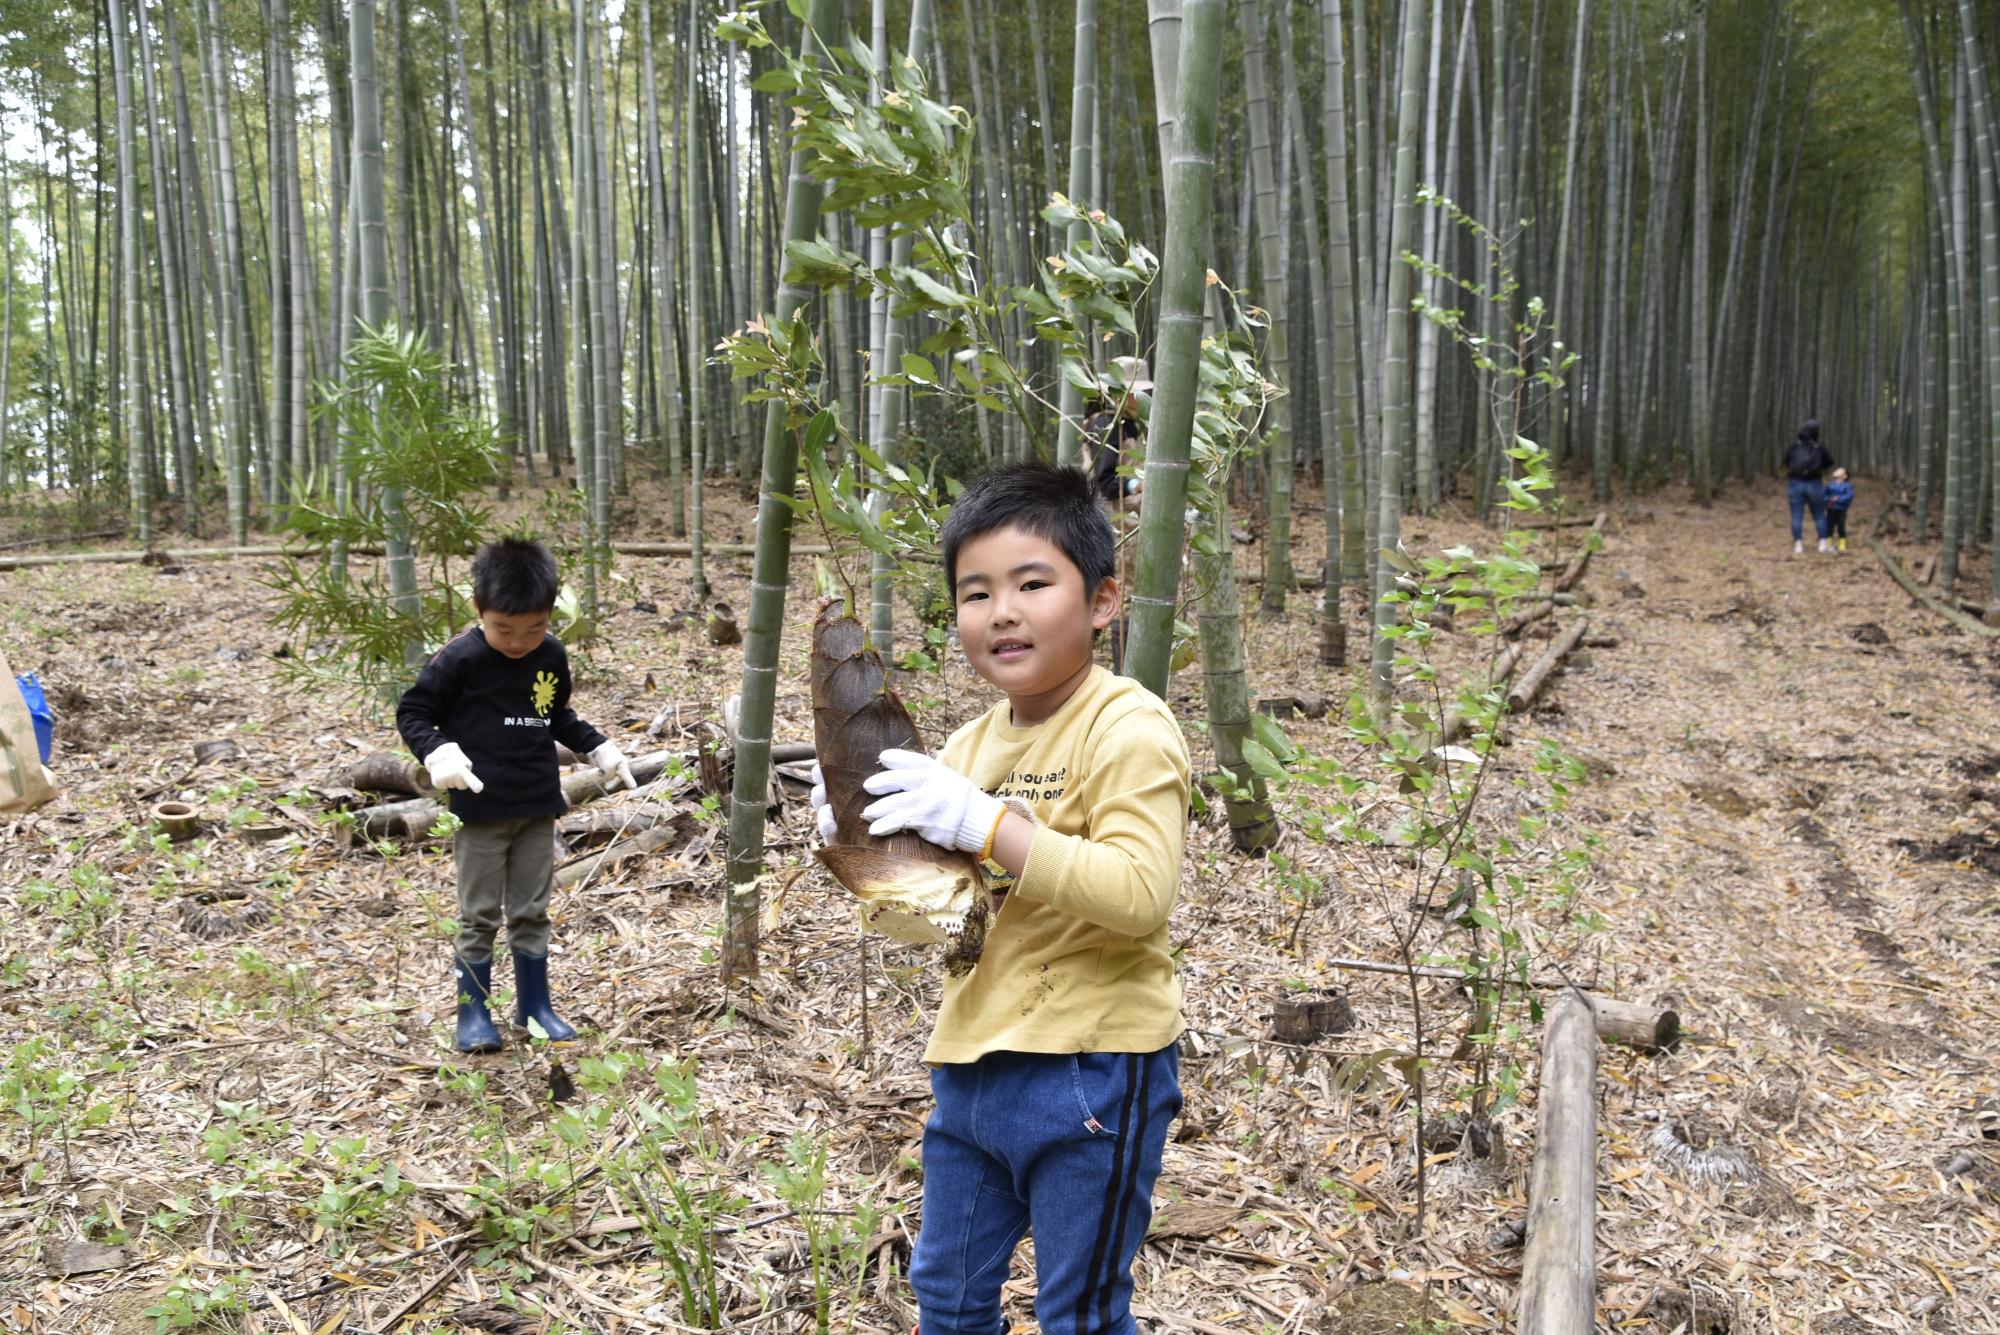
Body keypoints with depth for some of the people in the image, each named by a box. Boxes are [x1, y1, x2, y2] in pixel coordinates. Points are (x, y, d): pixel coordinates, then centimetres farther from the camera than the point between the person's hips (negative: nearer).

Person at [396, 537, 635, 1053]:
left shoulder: (552, 656, 1)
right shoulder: (461, 660, -14)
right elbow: (412, 713, -8)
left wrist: (601, 749, 12)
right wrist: (438, 753, -24)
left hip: (538, 807, 4)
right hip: (480, 809, -4)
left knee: (531, 913, 13)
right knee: (479, 917, 4)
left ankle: (534, 1005, 25)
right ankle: (473, 1013, 17)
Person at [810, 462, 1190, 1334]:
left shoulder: (1128, 729, -14)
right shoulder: (971, 744, 8)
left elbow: (1140, 896, -27)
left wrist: (985, 823, -28)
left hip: (1088, 1073, -7)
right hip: (972, 1065, 8)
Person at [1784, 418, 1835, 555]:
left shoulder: (1794, 446, -4)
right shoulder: (1819, 447, -5)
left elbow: (1787, 462, 12)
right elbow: (1829, 462, 10)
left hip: (1795, 483, 0)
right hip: (1814, 485, 0)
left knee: (1797, 516, 2)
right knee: (1819, 515, 11)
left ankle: (1798, 545, -2)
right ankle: (1823, 544, 8)